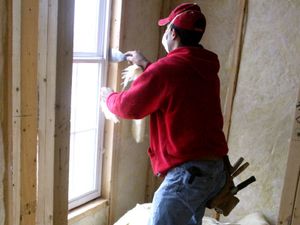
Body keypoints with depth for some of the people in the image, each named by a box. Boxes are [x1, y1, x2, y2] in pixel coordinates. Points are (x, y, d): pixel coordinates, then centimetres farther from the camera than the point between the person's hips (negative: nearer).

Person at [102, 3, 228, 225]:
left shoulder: (166, 68, -16)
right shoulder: (206, 69, 10)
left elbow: (128, 106, -7)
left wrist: (109, 96, 14)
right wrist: (146, 65, 30)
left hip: (187, 172, -9)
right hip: (217, 168, 9)